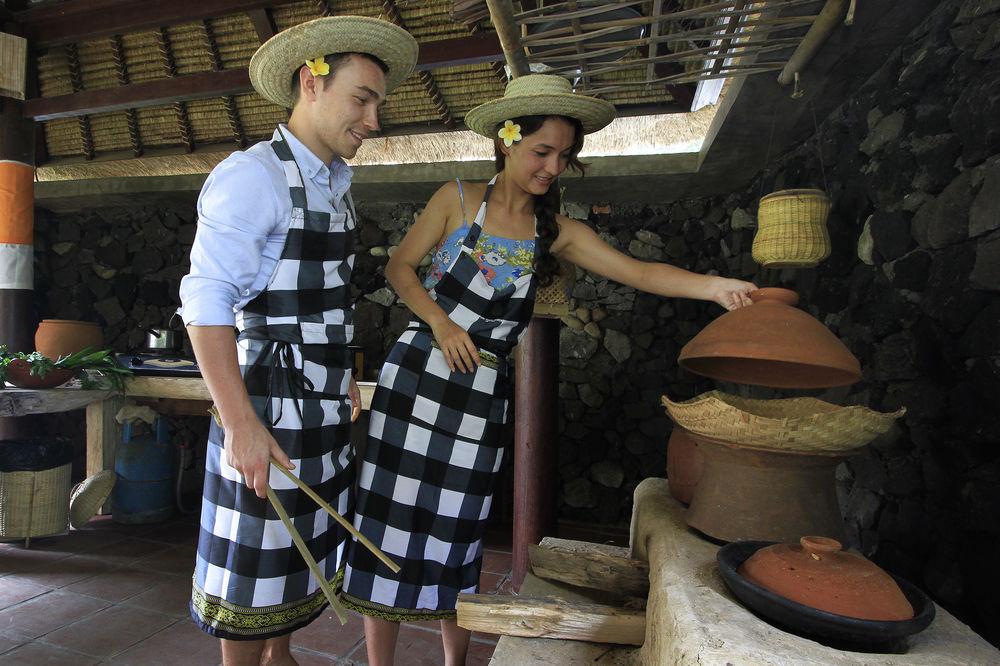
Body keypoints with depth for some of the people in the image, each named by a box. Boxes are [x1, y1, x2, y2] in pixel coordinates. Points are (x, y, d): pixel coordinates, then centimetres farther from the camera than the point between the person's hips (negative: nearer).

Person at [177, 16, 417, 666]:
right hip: (268, 410, -8)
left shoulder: (337, 186, 12)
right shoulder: (252, 176, -14)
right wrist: (240, 422, -25)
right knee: (253, 563, 7)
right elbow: (207, 300, -20)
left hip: (327, 409, 8)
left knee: (304, 550, 21)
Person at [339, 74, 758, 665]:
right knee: (392, 518, 3)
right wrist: (440, 322, -11)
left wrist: (711, 285, -19)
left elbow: (637, 271, -5)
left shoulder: (558, 232, 4)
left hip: (484, 394, 2)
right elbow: (400, 266, 3)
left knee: (457, 530, 11)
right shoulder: (458, 199, 0)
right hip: (418, 376, -1)